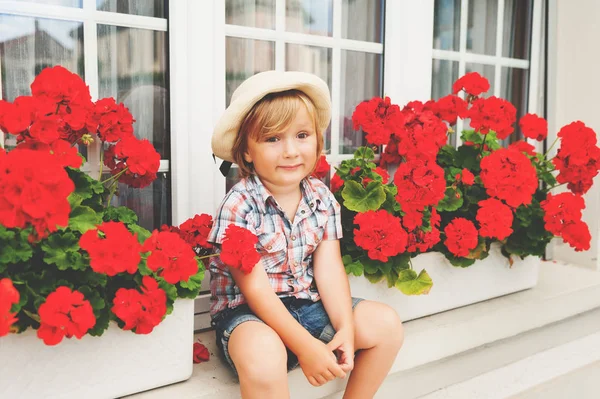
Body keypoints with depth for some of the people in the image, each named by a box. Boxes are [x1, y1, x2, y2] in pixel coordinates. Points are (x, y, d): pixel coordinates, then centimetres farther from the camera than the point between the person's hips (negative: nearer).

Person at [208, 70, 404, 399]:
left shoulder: (322, 198, 0)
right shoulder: (239, 205, -18)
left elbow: (329, 269, -5)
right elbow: (256, 289, -20)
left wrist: (346, 329, -19)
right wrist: (305, 346, -25)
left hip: (308, 305, 6)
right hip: (248, 313, -6)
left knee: (387, 324, -4)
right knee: (263, 354, -38)